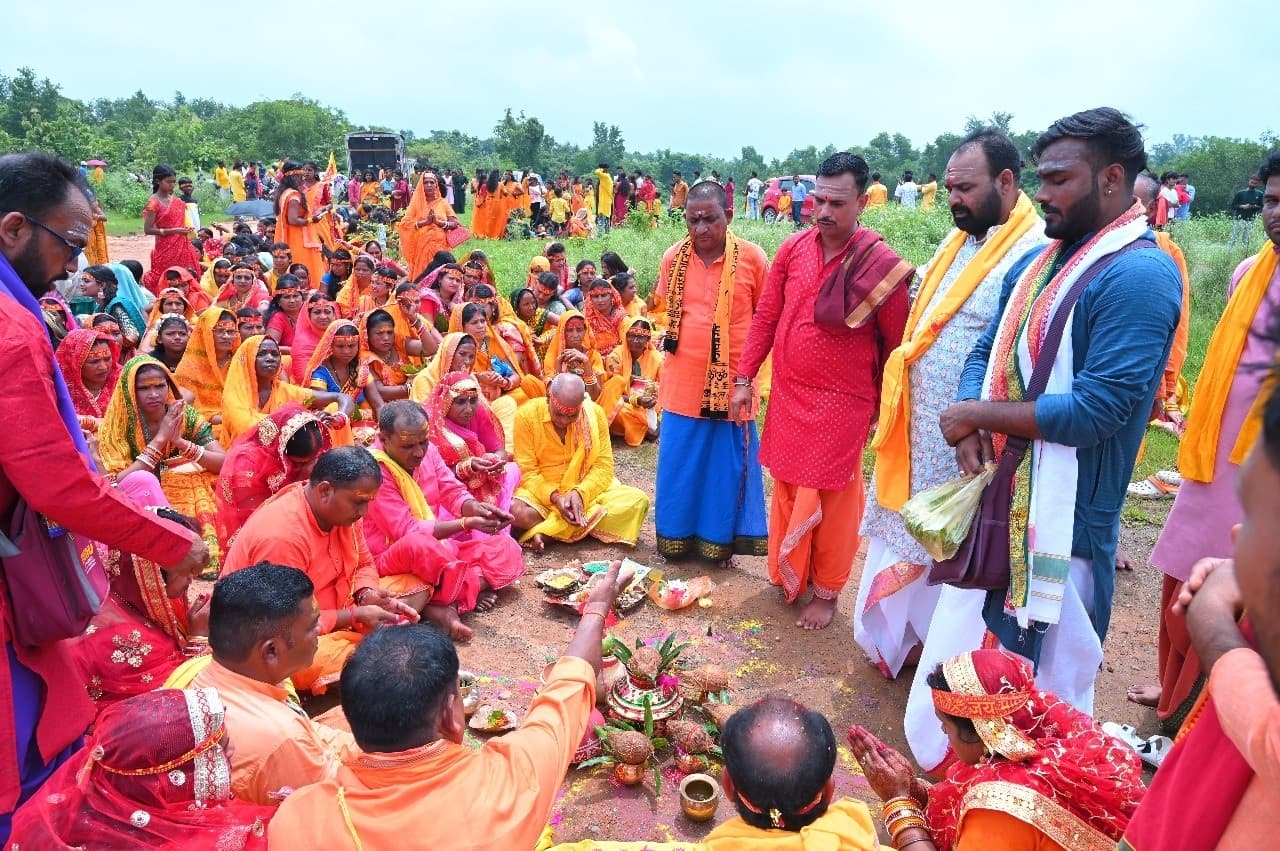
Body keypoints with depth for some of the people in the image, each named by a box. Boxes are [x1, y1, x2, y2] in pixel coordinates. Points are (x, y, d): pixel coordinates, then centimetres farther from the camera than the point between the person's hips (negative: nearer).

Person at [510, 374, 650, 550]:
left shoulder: (595, 413, -7)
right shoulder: (527, 415, -11)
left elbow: (604, 466, -6)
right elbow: (527, 471, -11)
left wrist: (580, 493, -23)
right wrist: (554, 497, -26)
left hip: (589, 490, 3)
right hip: (543, 492, -2)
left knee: (638, 501, -22)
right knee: (516, 512, -35)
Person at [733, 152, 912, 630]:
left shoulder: (883, 265, -12)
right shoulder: (793, 249, 0)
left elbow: (895, 346, -4)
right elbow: (765, 317, 5)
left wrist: (880, 409, 1)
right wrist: (744, 379, 3)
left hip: (841, 403, -4)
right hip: (787, 395, 4)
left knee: (830, 500, 6)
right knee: (787, 489, 16)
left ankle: (826, 591, 24)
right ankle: (789, 574, 36)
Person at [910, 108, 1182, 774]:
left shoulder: (1139, 274, -16)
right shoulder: (1036, 263, 10)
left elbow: (1099, 408, -23)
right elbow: (986, 354, 13)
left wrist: (979, 415, -13)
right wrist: (973, 429, -8)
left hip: (1064, 516, -8)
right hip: (997, 498, 9)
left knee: (1045, 677, 6)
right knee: (960, 664, 20)